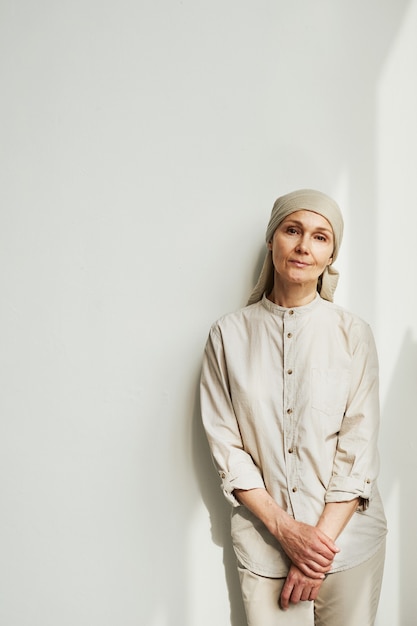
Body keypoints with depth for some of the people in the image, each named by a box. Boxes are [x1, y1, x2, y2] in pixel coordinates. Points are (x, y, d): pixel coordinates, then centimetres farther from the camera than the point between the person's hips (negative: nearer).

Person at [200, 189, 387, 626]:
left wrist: (323, 538, -12)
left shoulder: (353, 335, -4)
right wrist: (284, 527, -11)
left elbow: (358, 452, -5)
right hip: (264, 542, 0)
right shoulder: (229, 335, -3)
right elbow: (226, 447, -4)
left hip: (348, 536, 1)